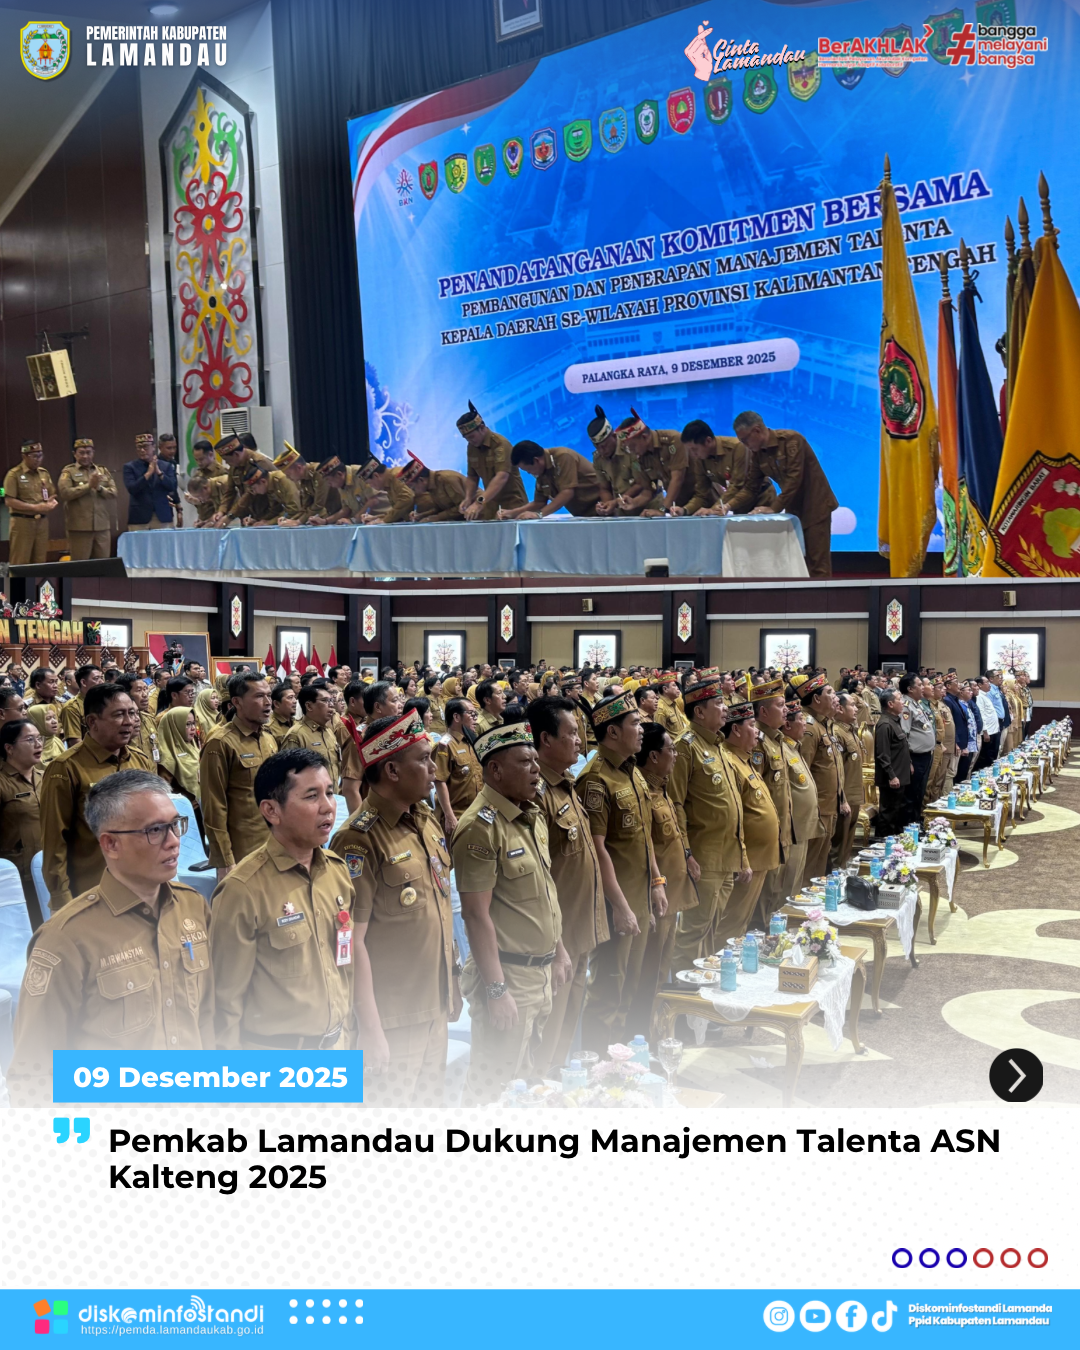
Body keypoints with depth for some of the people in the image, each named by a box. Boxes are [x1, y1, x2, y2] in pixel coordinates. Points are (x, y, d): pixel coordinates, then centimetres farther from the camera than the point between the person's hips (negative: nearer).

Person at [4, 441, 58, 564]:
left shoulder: (44, 473, 12)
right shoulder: (14, 474, -6)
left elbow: (53, 495, 18)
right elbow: (10, 501, -12)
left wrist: (52, 504, -7)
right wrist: (35, 507, -18)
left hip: (42, 522, 5)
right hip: (22, 522, -5)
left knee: (40, 562, 8)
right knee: (19, 564, -4)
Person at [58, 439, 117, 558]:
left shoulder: (103, 471, 16)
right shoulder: (68, 471, 4)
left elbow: (113, 493, 8)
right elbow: (64, 493, -11)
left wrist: (99, 488, -11)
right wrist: (89, 485, -12)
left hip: (102, 526, 4)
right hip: (79, 527, -4)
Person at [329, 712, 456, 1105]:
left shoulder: (427, 820, 5)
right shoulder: (360, 839, -19)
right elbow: (353, 940, -20)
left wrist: (451, 984, 15)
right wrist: (369, 1029, -18)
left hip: (436, 1010, 7)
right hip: (392, 1023, -7)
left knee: (431, 1101, 20)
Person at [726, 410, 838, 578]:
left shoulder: (791, 440, -18)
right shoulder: (757, 453, 3)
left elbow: (794, 479, -24)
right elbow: (751, 488, 3)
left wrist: (774, 509, -26)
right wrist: (729, 505, -12)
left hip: (815, 507, -7)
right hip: (794, 509, 7)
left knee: (817, 565, -7)